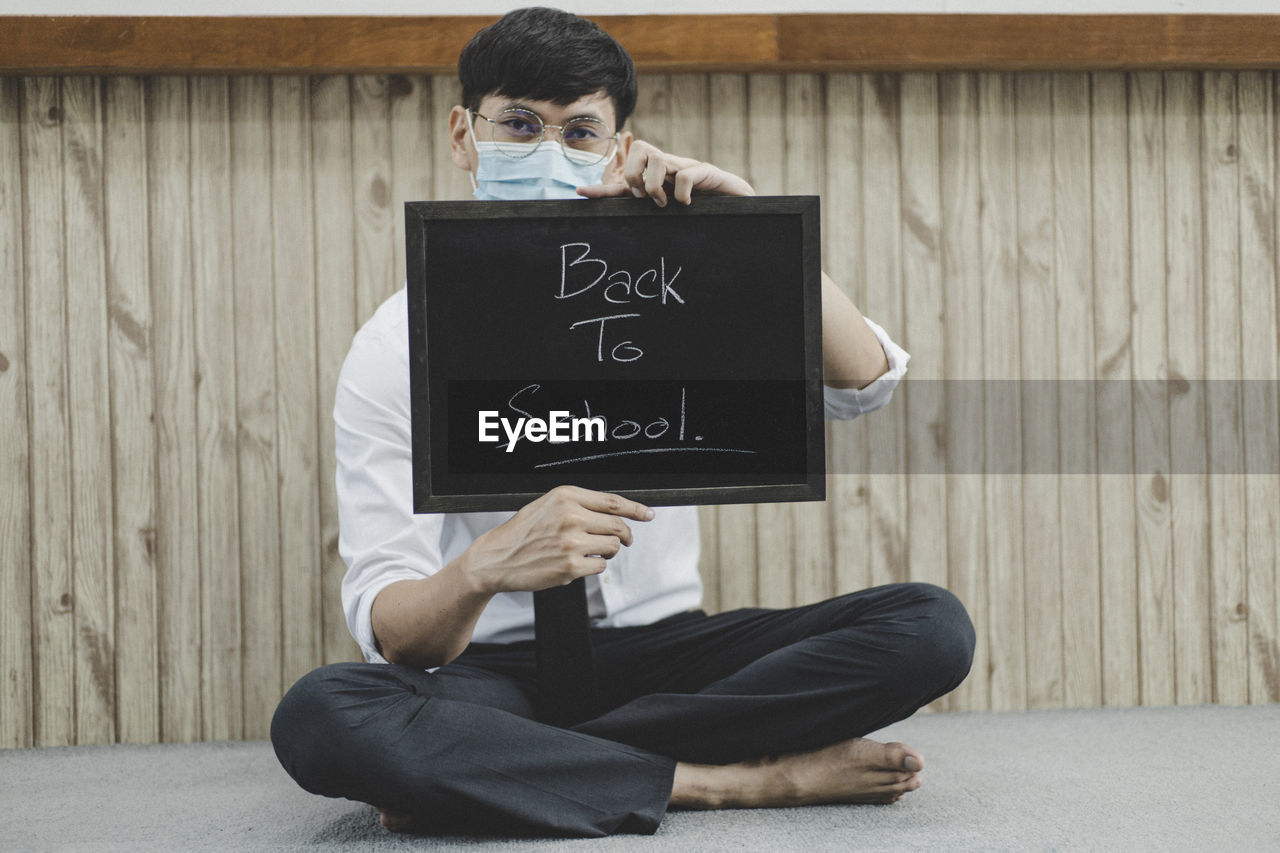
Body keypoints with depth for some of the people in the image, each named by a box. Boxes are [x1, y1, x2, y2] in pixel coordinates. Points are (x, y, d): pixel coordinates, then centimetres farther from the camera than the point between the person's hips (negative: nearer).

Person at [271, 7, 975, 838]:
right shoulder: (401, 344, -5)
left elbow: (863, 380, -8)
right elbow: (390, 631, -14)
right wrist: (485, 567, -37)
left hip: (664, 647, 4)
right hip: (497, 667, -3)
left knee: (931, 624, -20)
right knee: (317, 717, -35)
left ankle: (509, 765, -21)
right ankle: (732, 780, -25)